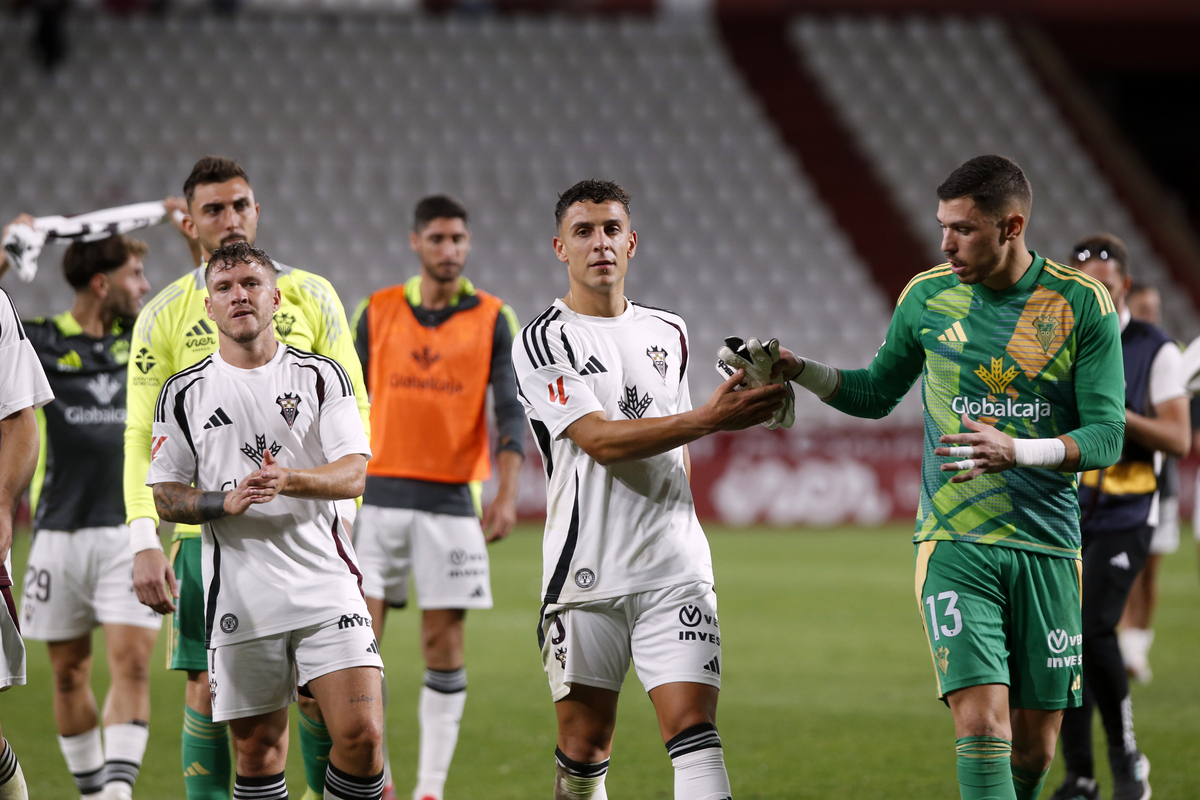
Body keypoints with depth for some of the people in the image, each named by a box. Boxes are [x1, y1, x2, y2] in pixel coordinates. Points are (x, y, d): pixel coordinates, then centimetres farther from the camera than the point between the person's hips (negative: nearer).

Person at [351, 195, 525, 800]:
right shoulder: (377, 312, 6)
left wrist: (508, 494, -16)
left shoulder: (492, 319, 2)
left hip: (451, 500, -1)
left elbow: (510, 412, -4)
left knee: (443, 644, 0)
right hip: (379, 494, 1)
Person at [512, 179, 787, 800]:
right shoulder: (542, 342, -3)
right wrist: (709, 419, -23)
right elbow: (601, 441, -16)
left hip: (674, 569, 3)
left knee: (693, 726, -10)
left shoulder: (669, 333, 15)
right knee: (583, 746, 3)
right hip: (587, 576, -3)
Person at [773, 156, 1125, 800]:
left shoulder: (1084, 306, -3)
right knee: (981, 726, -17)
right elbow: (878, 393, 19)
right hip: (954, 545, 0)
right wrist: (802, 372, 3)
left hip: (1048, 550, 0)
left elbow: (1106, 435, -6)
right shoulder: (927, 297, 3)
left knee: (1035, 747, 6)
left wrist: (1018, 451, -23)